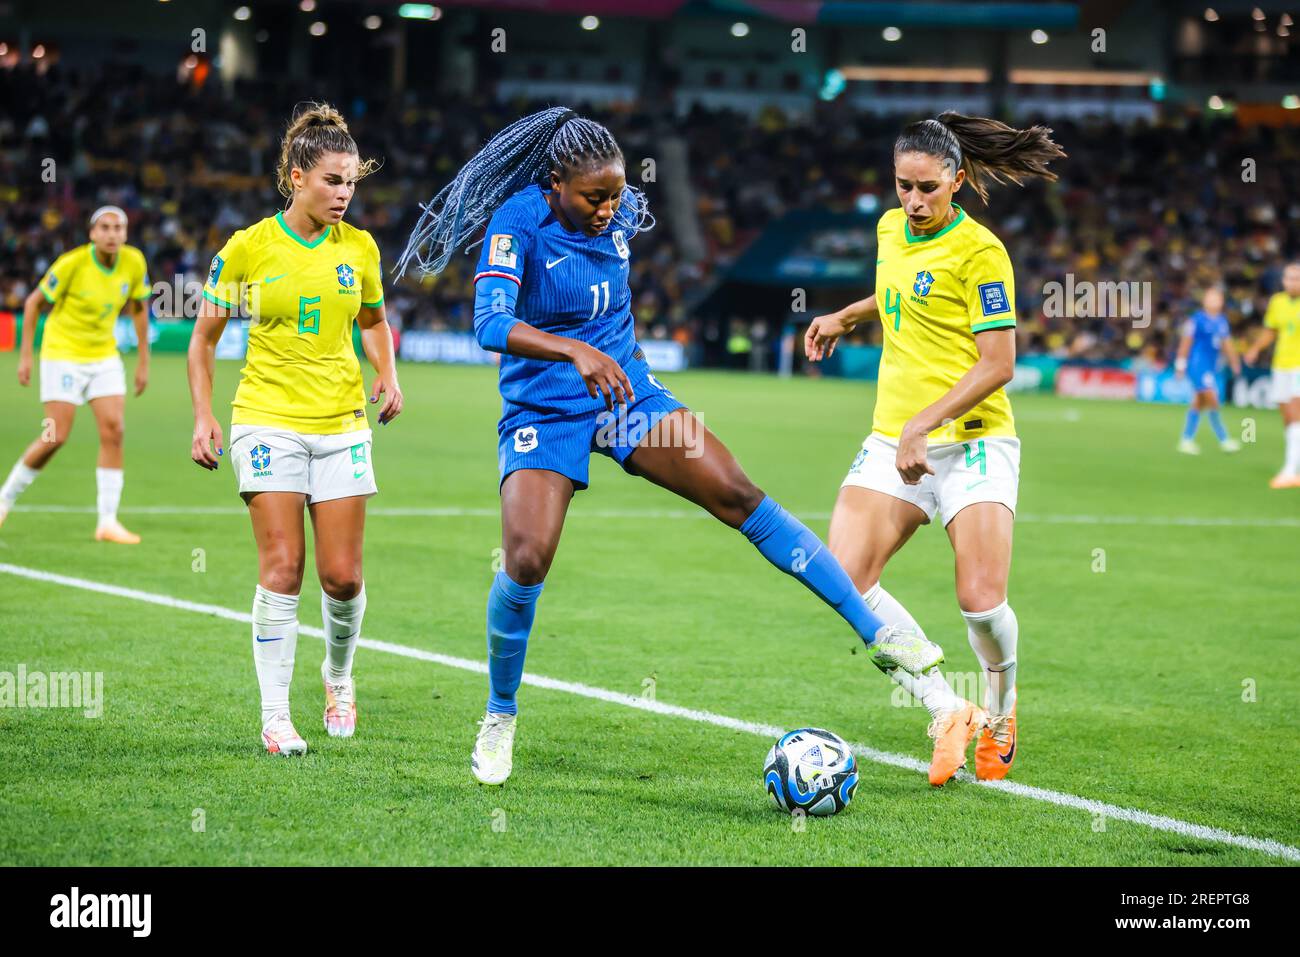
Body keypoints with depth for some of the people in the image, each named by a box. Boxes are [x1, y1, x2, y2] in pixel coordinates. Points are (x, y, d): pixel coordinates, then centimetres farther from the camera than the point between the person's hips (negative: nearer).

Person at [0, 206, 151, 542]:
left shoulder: (134, 262, -6)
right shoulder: (73, 263, -19)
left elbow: (139, 308, 11)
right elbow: (34, 302, -7)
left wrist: (143, 361, 10)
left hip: (105, 357, 5)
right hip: (63, 354, -4)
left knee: (114, 432, -8)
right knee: (56, 437, -9)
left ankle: (107, 522, -5)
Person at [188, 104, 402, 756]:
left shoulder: (359, 248, 5)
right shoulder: (248, 248, -4)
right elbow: (204, 336, 4)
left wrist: (387, 376, 3)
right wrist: (203, 418, -4)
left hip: (342, 425, 3)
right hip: (268, 419, -3)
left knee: (342, 575, -1)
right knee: (282, 568, -11)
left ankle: (338, 675, 29)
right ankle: (275, 716, -3)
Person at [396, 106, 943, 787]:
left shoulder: (623, 211, -3)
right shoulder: (517, 225, -20)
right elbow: (489, 322, -35)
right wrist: (575, 352, -50)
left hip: (626, 393, 4)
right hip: (542, 412, -4)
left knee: (738, 495, -12)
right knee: (526, 561, -20)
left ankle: (877, 634, -12)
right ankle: (500, 716, 7)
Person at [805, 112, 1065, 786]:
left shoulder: (978, 251, -11)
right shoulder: (890, 229, 9)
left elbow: (998, 364, -15)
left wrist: (925, 423, -22)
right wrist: (845, 318, 20)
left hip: (974, 442, -6)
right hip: (893, 442, 6)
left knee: (981, 602, -16)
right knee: (843, 579, -16)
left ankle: (1000, 704, 19)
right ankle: (947, 712, -6)